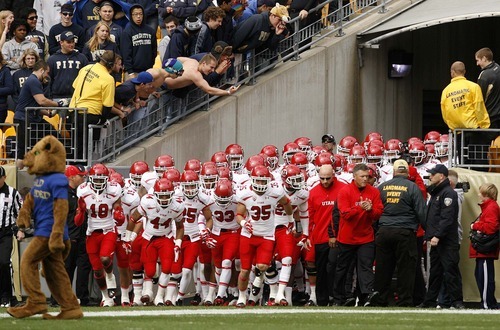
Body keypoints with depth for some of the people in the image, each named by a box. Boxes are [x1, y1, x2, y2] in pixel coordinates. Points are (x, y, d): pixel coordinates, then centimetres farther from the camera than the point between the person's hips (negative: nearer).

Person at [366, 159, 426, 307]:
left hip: (384, 232, 3)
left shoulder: (382, 187, 6)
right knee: (405, 269, 2)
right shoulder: (412, 187, -5)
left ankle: (378, 299, 11)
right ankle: (404, 302, 1)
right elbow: (421, 212, -6)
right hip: (405, 233, -3)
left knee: (383, 269, 9)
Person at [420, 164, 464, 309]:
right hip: (435, 240, 10)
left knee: (450, 270, -9)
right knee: (435, 271, 13)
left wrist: (437, 236, -25)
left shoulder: (448, 193, -10)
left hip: (447, 241, -10)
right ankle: (430, 301, 17)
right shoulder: (435, 193, 21)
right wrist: (428, 234, 14)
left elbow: (447, 218, -20)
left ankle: (456, 301, -7)